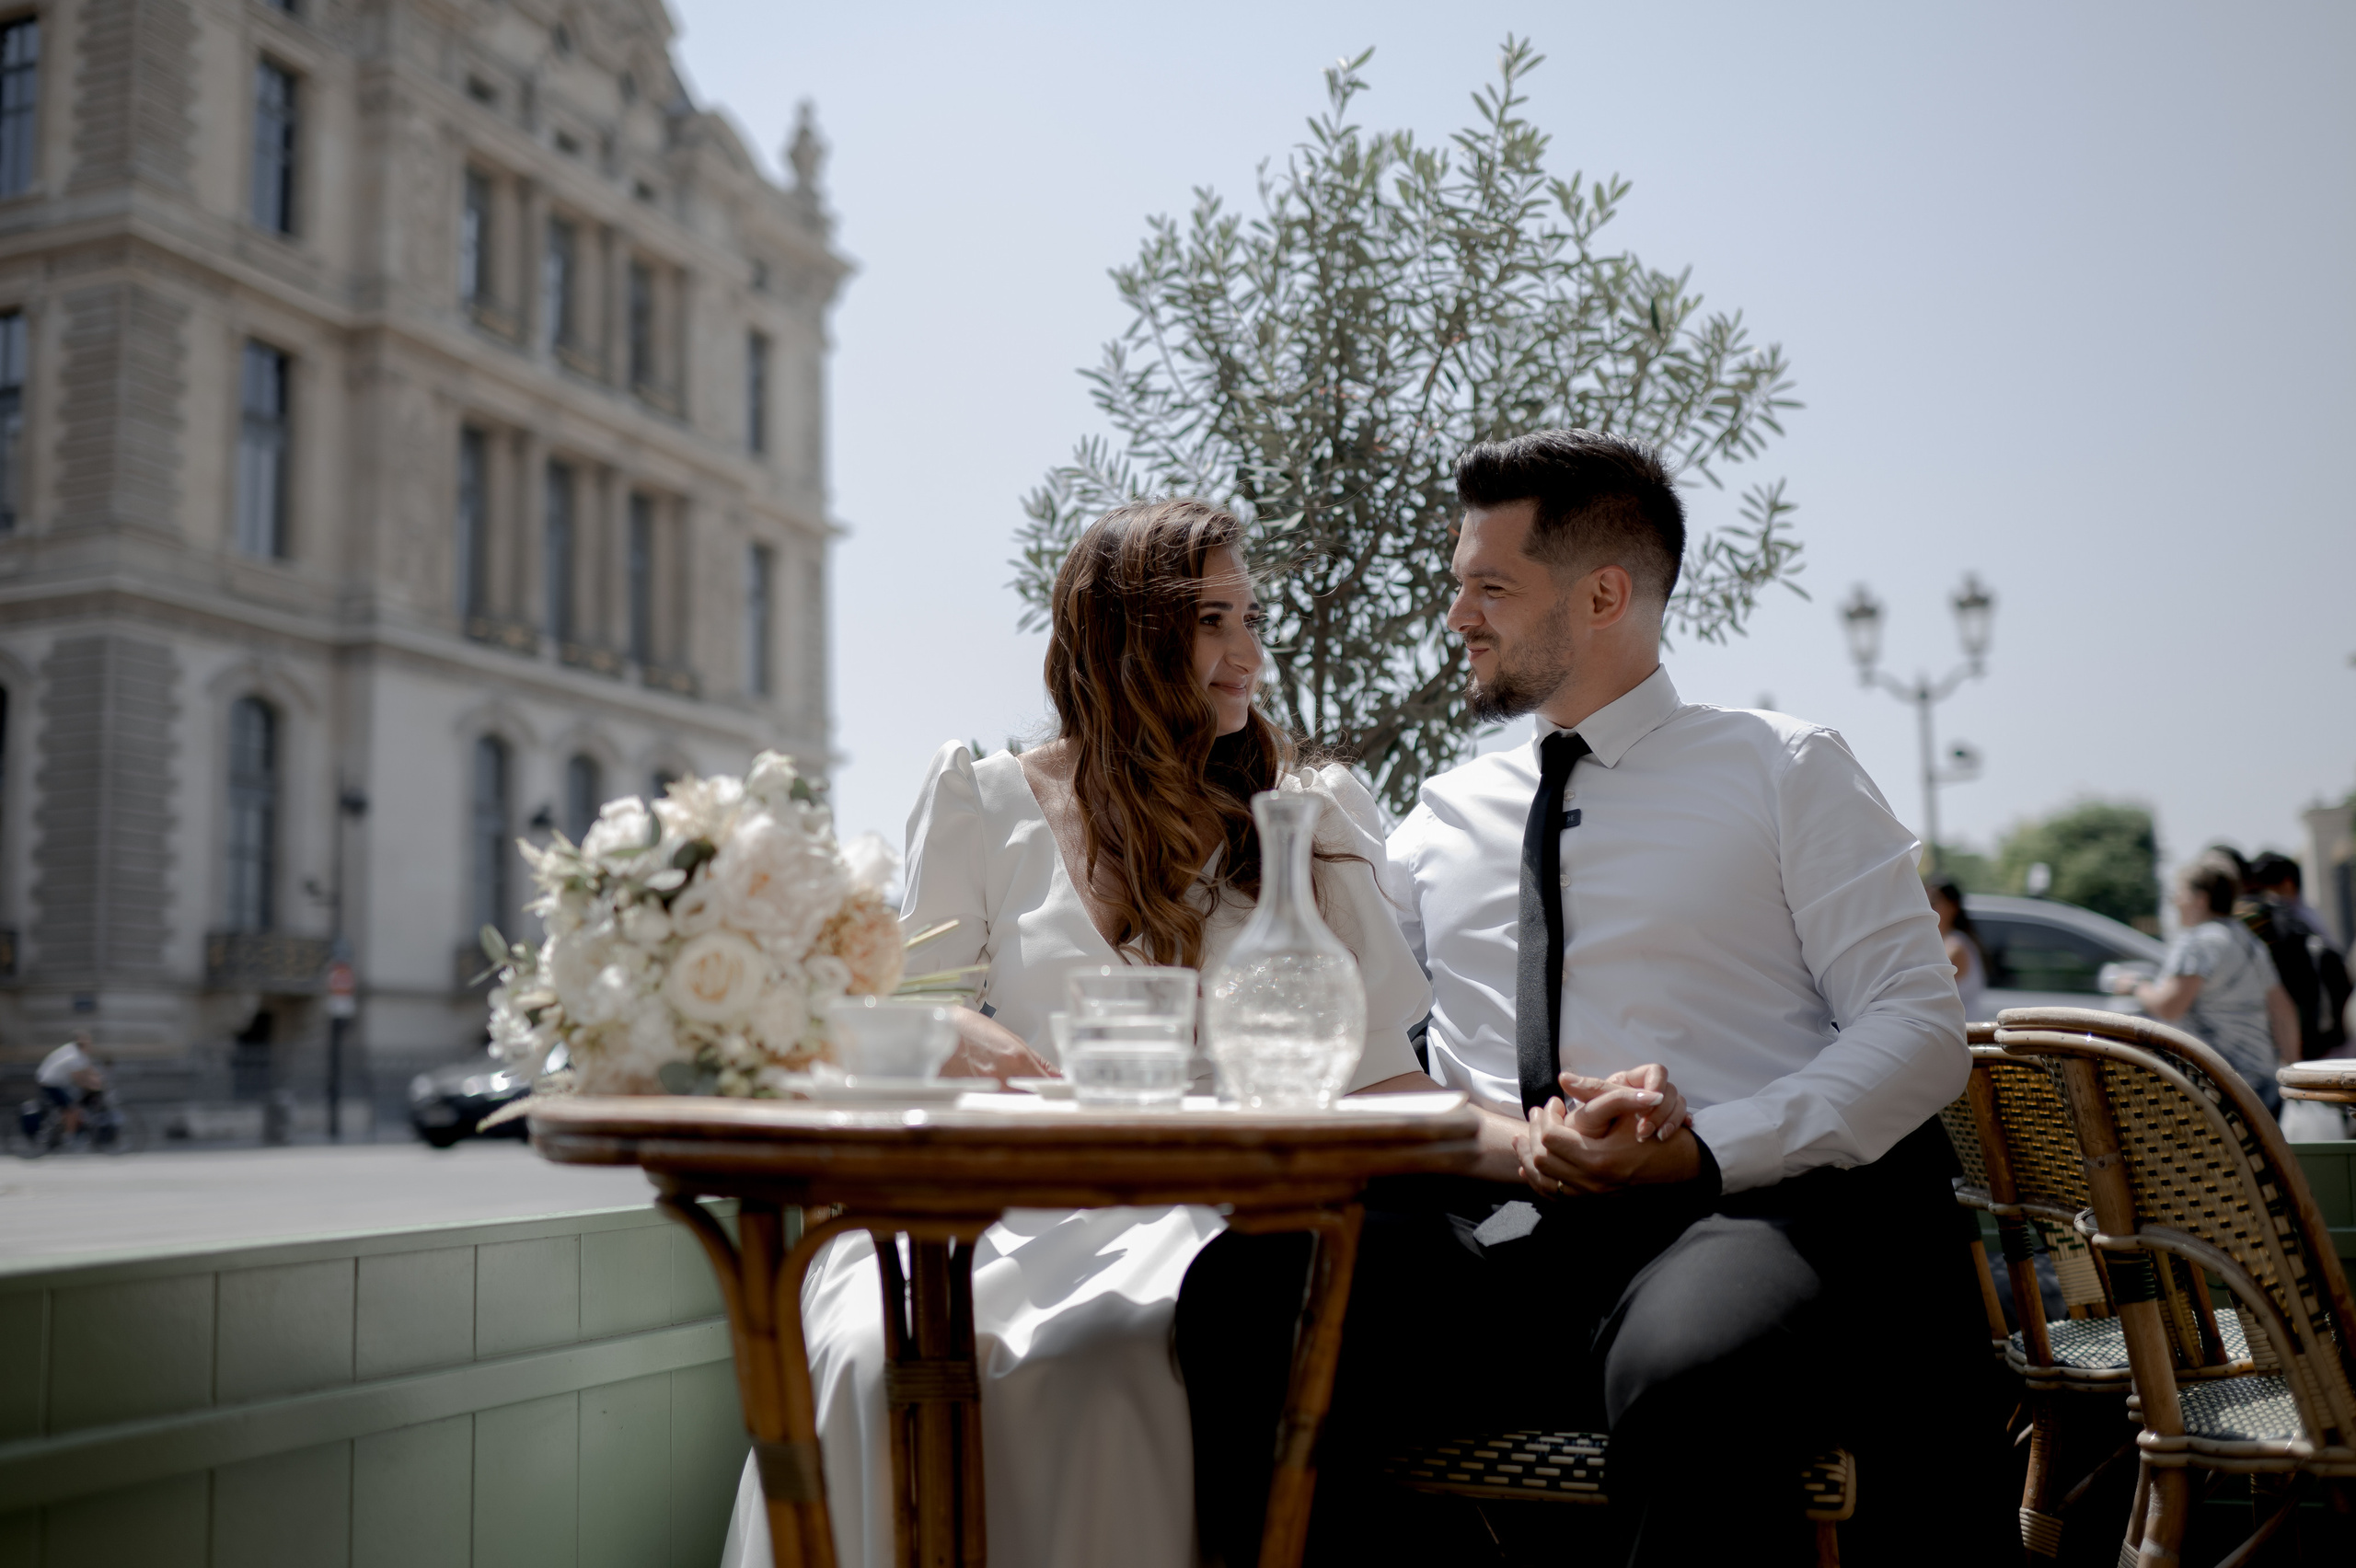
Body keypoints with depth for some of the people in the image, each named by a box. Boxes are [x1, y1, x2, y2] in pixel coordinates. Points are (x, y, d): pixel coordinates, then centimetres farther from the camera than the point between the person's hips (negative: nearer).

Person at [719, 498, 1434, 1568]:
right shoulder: (988, 805, 12)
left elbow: (1375, 1069, 9)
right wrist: (960, 1037, -13)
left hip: (1189, 1202, 0)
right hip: (998, 1196, 1)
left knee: (1098, 1353, -34)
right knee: (872, 1354, -31)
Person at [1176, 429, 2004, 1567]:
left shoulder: (1786, 772, 10)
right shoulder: (1442, 820, 20)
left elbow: (1920, 1031, 1)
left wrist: (1703, 1152, -14)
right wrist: (1505, 1141, -10)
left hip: (1740, 1208, -3)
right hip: (1492, 1230, 3)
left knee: (1687, 1378, -39)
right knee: (1240, 1305, -26)